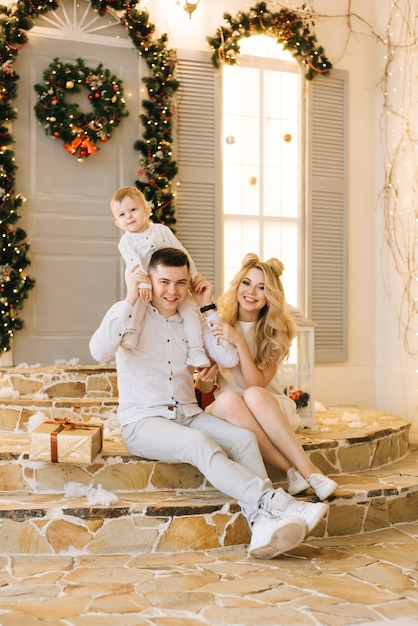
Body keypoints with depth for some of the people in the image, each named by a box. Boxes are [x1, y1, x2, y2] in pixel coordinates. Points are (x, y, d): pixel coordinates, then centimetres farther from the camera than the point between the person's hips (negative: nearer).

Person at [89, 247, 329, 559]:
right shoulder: (130, 313, 0)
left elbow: (229, 359, 2)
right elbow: (100, 352, -20)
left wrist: (208, 307, 1)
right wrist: (130, 299, -18)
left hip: (188, 415, 5)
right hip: (143, 422, -5)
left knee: (244, 438, -24)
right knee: (198, 443, -35)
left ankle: (262, 524, -40)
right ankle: (275, 501, -40)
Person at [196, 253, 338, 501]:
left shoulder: (276, 332, -2)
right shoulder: (217, 325, 0)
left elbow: (257, 383, -15)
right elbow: (204, 388, 3)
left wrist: (240, 342, -25)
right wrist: (205, 379, -21)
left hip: (271, 409, -1)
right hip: (227, 411, 1)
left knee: (253, 395, -36)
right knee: (228, 399, -36)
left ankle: (308, 469, -36)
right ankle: (294, 470, -35)